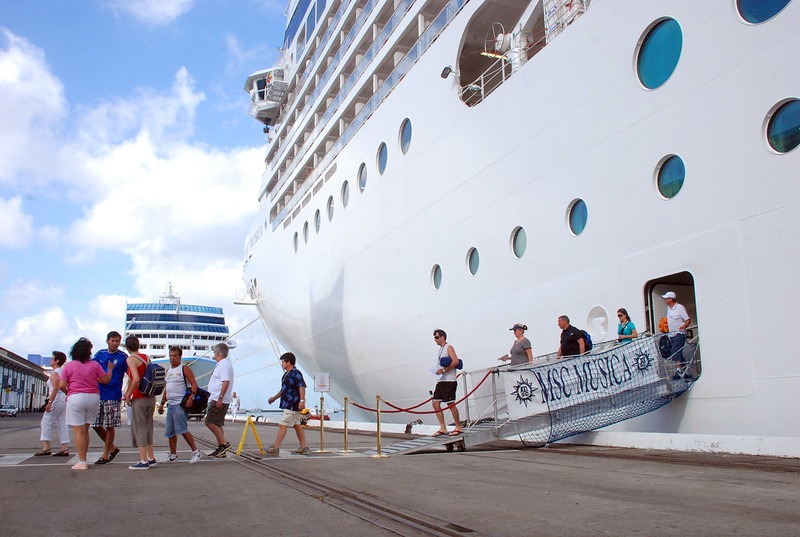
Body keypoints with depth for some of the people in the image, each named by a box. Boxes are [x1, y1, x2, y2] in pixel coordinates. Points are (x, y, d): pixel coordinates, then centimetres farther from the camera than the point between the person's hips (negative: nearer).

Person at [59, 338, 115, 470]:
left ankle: (82, 462, -4)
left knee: (79, 431, -2)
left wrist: (68, 392, 15)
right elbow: (105, 380, 7)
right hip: (93, 397, 3)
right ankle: (83, 460, 17)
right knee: (85, 430, 14)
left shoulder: (68, 366, -1)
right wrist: (110, 369, 24)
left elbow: (62, 385, -6)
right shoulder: (94, 365, 4)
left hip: (76, 398, -3)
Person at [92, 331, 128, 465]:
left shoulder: (123, 357, -2)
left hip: (113, 396, -4)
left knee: (110, 426, 1)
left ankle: (105, 455, 12)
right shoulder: (100, 354, 8)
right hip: (97, 394, 4)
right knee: (96, 425, 8)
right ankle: (112, 448, 25)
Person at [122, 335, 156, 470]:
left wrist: (128, 395, -10)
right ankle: (151, 458, 21)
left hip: (139, 398, -7)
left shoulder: (131, 359, -10)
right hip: (151, 397, 7)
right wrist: (127, 392, 22)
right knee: (148, 427, 15)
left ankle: (143, 461, 1)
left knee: (139, 428, 0)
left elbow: (136, 380, -21)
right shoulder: (146, 357, 12)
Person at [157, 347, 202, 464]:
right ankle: (173, 455, 19)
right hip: (170, 404, 8)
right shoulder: (168, 371, 18)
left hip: (181, 404, -8)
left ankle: (196, 452, -7)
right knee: (170, 432, 9)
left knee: (182, 429, -14)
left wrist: (191, 398, -25)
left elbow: (194, 384, -12)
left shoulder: (184, 369, -4)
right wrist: (162, 404, 21)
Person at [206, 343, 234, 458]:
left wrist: (220, 398, -29)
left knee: (210, 422, -13)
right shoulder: (221, 364, 19)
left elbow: (226, 382, -25)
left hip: (218, 400, -11)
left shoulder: (224, 365, -14)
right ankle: (220, 448, 15)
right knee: (218, 424, 12)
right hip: (216, 399, 11)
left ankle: (224, 443, -11)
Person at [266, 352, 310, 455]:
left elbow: (302, 387, -24)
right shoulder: (286, 374, 16)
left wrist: (302, 400, -33)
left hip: (292, 405, -10)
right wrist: (274, 398, 34)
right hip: (288, 404, 10)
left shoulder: (296, 373, -14)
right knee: (297, 426, 11)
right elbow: (283, 389, 27)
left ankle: (275, 448, -6)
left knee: (282, 425, -9)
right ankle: (304, 448, 16)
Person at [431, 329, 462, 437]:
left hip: (449, 381, -9)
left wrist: (443, 370, -20)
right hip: (441, 381, 9)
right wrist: (438, 370, 7)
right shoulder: (440, 349, 19)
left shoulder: (449, 347, -7)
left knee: (451, 404, -4)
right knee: (436, 403, 4)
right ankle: (443, 428, 8)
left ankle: (458, 427, 7)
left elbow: (456, 361, -20)